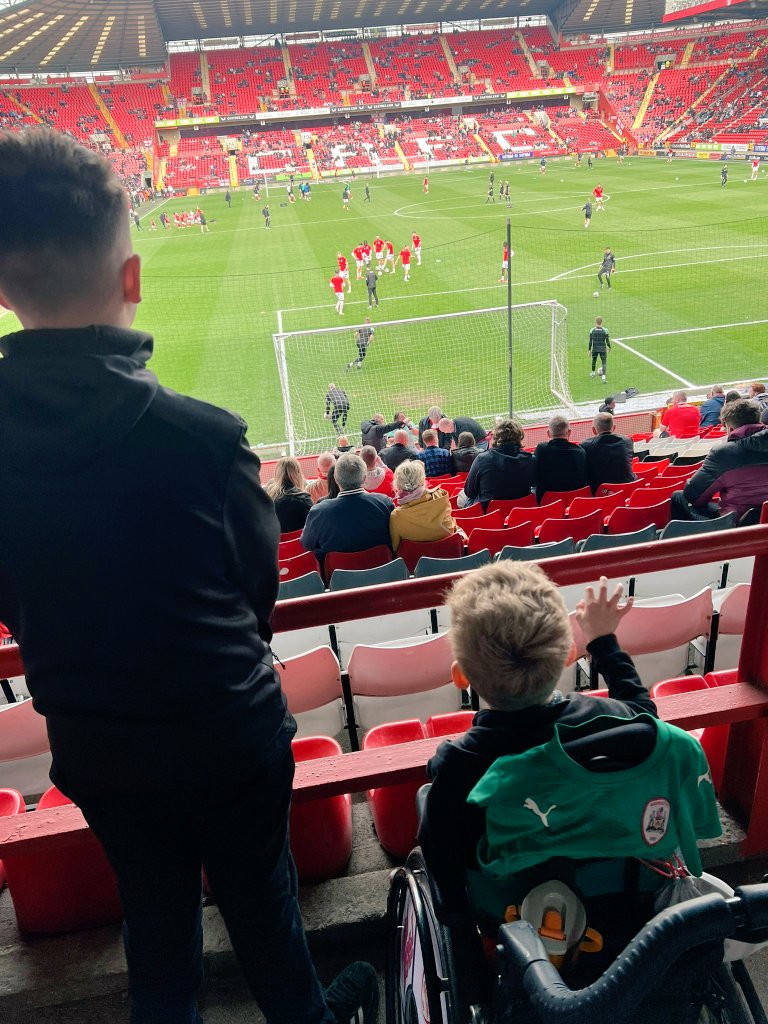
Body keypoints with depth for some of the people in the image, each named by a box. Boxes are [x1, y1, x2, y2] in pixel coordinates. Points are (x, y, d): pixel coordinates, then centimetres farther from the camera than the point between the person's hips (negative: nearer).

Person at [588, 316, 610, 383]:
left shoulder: (592, 330, -6)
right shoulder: (605, 330, -10)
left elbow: (590, 341, -1)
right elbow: (607, 341, -3)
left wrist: (589, 349, 9)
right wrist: (609, 347, 14)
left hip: (595, 349, 2)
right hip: (603, 349, -2)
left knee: (594, 361, 23)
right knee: (603, 362, 1)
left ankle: (593, 373, 43)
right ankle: (603, 377, -12)